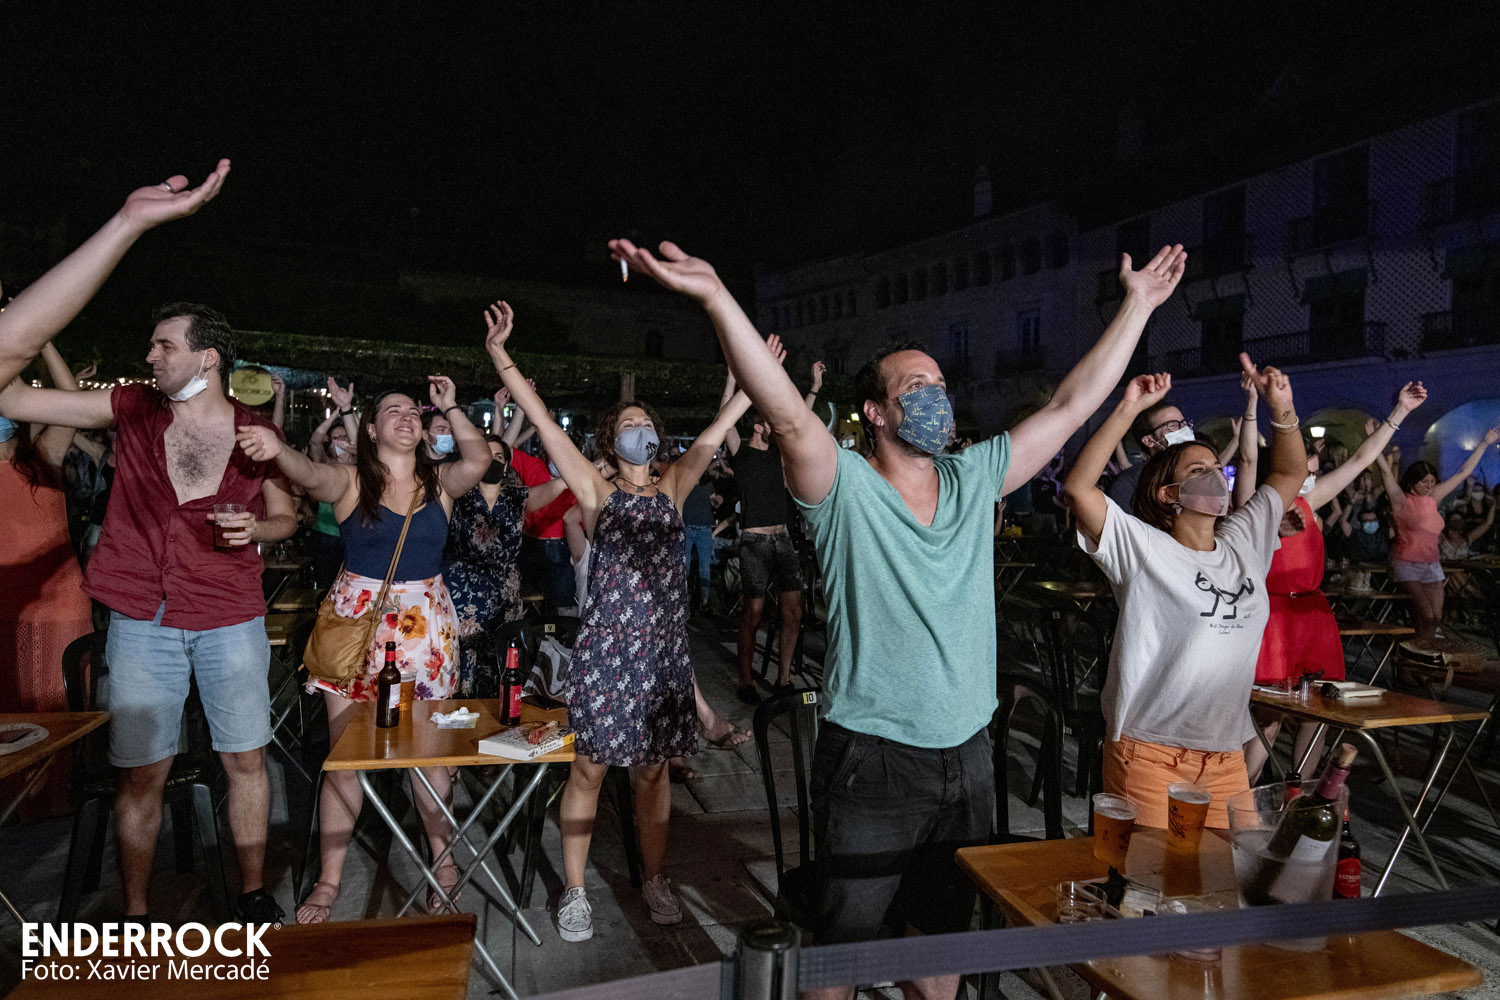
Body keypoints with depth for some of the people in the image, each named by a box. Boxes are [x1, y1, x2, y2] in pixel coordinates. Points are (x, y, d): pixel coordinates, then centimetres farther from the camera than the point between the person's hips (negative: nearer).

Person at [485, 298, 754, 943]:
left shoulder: (673, 487, 9)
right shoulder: (597, 491, 0)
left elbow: (716, 432, 10)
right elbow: (543, 421, -7)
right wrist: (499, 354, -13)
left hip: (663, 649, 3)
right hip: (604, 648, -3)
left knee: (652, 767, 14)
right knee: (589, 768, 6)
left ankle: (654, 878, 31)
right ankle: (574, 891, 22)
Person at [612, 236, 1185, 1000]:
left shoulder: (976, 480, 3)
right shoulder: (845, 488, -13)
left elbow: (1070, 405, 5)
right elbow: (788, 416, -30)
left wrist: (1138, 305, 6)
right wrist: (715, 297, -42)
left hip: (966, 758, 5)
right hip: (871, 763, -5)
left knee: (945, 935, 24)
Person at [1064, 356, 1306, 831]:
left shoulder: (1244, 544, 12)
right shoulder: (1143, 548, -8)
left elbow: (1291, 473, 19)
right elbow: (1078, 487, -21)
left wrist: (1282, 408, 3)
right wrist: (1128, 410, -23)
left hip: (1226, 758, 6)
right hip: (1148, 753, -6)